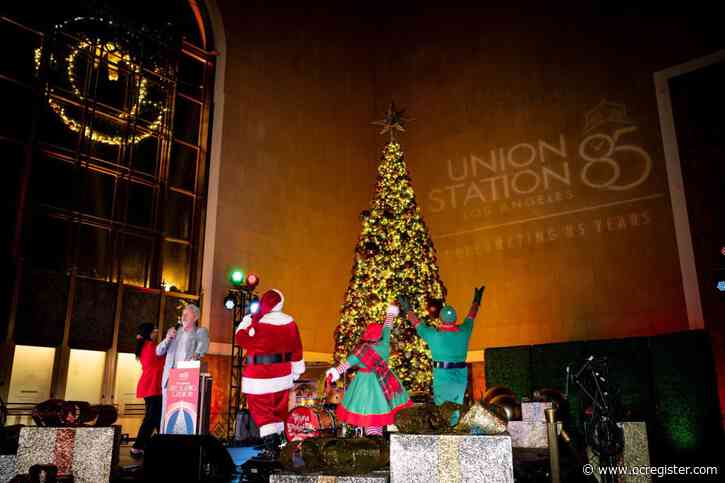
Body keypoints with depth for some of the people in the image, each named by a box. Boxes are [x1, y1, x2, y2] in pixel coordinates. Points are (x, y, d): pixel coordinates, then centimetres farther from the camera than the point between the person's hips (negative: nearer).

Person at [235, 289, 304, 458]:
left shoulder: (258, 321, -17)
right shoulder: (289, 322, 0)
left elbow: (242, 340, -7)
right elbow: (296, 347, 8)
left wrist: (244, 324, 8)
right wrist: (297, 368, 18)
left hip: (260, 373, -6)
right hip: (283, 373, 6)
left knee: (261, 408, 0)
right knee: (279, 407, 17)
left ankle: (270, 448, -9)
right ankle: (274, 440, 29)